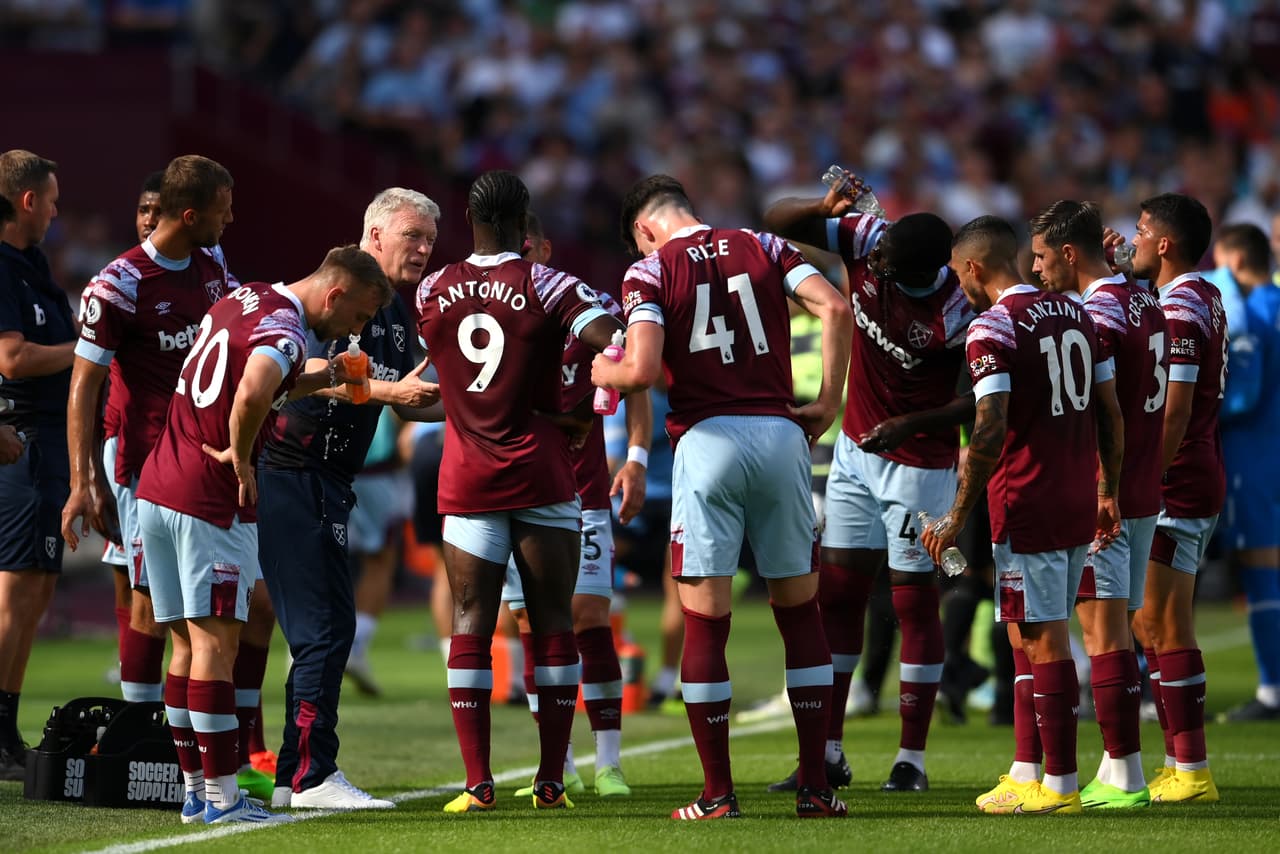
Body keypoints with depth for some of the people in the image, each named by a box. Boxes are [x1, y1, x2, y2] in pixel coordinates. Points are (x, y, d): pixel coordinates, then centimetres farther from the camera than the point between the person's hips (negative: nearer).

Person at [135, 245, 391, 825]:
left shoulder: (239, 300, 15)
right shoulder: (284, 330, -14)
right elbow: (252, 394, -34)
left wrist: (318, 381, 16)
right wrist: (240, 459, -17)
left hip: (156, 489, 9)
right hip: (210, 501, -9)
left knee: (188, 642, 12)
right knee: (215, 642, -5)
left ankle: (196, 790, 16)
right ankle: (221, 797, -3)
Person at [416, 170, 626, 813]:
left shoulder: (431, 292, 3)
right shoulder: (545, 287, -8)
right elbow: (615, 342, -20)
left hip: (466, 482, 2)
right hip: (542, 477, -2)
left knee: (471, 624, 3)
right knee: (553, 624, 5)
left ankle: (477, 782, -3)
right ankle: (550, 780, 4)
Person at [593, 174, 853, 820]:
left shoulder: (651, 272, 3)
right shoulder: (763, 248, 13)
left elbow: (642, 371, -11)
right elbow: (835, 307, -2)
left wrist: (604, 372, 11)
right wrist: (827, 403, 4)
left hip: (707, 441, -3)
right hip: (779, 432, 3)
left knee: (705, 623, 3)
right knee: (800, 614, 11)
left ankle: (718, 794, 3)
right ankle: (815, 786, 9)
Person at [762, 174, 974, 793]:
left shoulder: (954, 315, -27)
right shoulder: (866, 239, -13)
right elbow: (777, 221, -8)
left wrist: (912, 425, -26)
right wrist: (825, 208, -27)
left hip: (918, 465, -6)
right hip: (857, 449, 6)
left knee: (915, 603, 2)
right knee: (837, 595, 6)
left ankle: (912, 759, 10)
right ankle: (828, 754, 10)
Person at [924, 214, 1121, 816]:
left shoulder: (992, 329, -12)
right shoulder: (1076, 314, 11)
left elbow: (991, 433, -19)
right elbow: (1111, 414, 14)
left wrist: (958, 516, -13)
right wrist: (1108, 492, 23)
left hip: (1026, 505, -8)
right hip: (1078, 505, 8)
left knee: (1044, 642, -3)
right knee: (1039, 640, 14)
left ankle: (1059, 785, -1)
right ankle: (1026, 774, 17)